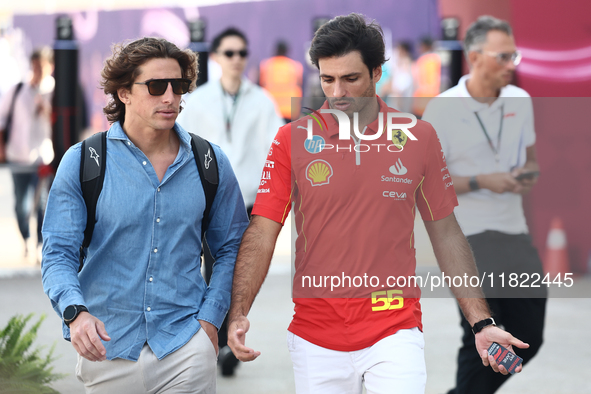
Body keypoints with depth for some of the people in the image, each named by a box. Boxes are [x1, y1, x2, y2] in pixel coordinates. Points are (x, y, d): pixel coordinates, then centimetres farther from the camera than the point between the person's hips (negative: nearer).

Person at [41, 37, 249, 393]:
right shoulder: (82, 162, -2)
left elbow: (230, 248, 12)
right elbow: (59, 253, -4)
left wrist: (210, 318, -1)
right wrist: (75, 312, -23)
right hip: (107, 349, 0)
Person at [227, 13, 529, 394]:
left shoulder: (419, 138, 2)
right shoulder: (293, 140, 0)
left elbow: (446, 234, 8)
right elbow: (262, 233, -2)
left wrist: (482, 323, 4)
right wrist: (239, 314, -16)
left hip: (395, 331, 0)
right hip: (315, 341, 1)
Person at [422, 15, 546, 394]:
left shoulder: (520, 101, 6)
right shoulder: (442, 110, -10)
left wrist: (528, 174, -4)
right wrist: (482, 182, -18)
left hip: (515, 233, 6)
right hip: (468, 237, -6)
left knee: (528, 337, 8)